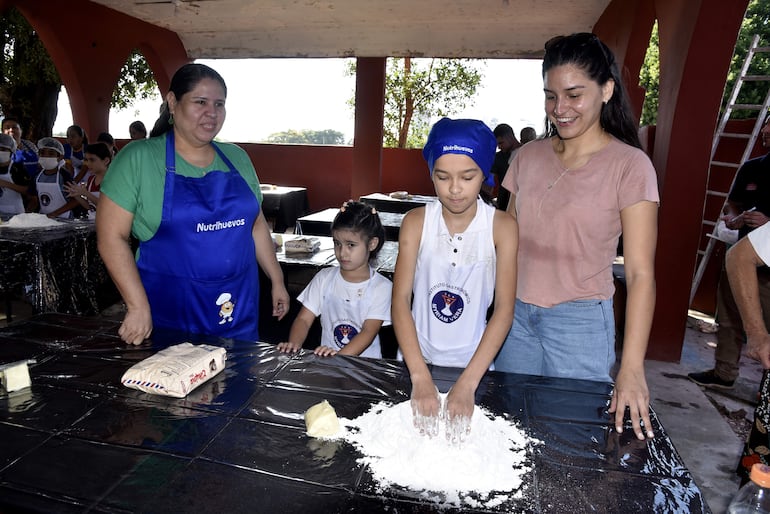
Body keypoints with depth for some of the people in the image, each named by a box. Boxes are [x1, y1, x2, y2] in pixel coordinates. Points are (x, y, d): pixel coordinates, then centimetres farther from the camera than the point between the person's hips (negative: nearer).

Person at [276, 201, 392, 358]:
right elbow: (304, 319, 2)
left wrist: (339, 355, -25)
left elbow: (368, 332, -11)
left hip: (365, 364, -1)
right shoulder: (324, 278, 6)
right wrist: (294, 344, -17)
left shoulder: (382, 287, -4)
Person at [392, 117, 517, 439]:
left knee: (470, 435, 20)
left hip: (473, 364, 0)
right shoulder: (416, 222, -12)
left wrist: (467, 384, -27)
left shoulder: (502, 226, -13)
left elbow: (504, 309, -18)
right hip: (417, 361, 1)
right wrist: (420, 378, -27)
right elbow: (400, 300, -16)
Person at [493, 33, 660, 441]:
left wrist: (631, 368, -18)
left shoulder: (630, 165, -9)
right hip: (516, 315, 4)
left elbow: (640, 273, -13)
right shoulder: (528, 156, 4)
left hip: (580, 323, -3)